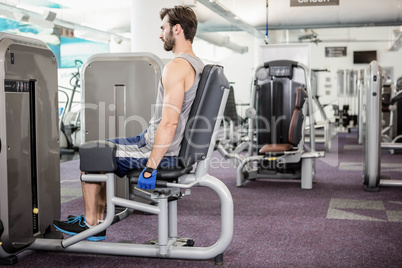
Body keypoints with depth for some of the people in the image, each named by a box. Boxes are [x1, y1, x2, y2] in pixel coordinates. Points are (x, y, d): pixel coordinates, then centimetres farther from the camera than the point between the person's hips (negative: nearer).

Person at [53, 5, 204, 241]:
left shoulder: (177, 67, -23)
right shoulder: (196, 65, 10)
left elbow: (169, 123, -30)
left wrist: (150, 168, -25)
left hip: (160, 151, -10)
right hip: (160, 143, 10)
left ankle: (91, 224, 19)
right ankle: (98, 222, 26)